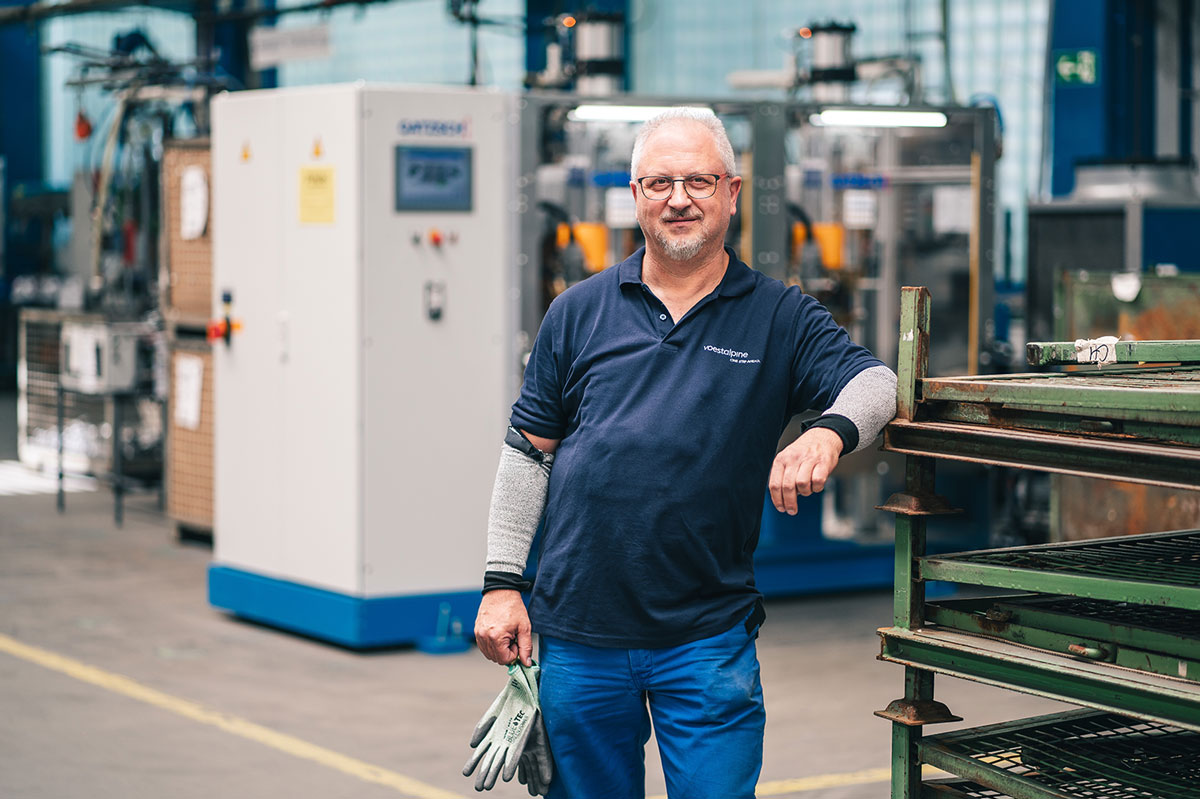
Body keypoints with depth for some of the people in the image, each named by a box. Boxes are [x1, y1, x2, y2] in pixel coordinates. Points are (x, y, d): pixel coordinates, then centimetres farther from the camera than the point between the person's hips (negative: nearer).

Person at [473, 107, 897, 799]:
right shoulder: (580, 313, 7)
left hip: (708, 638, -2)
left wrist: (829, 431, -31)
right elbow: (529, 451, 9)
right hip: (578, 632, 2)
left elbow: (875, 381, -9)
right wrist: (503, 584, 3)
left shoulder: (780, 318, 3)